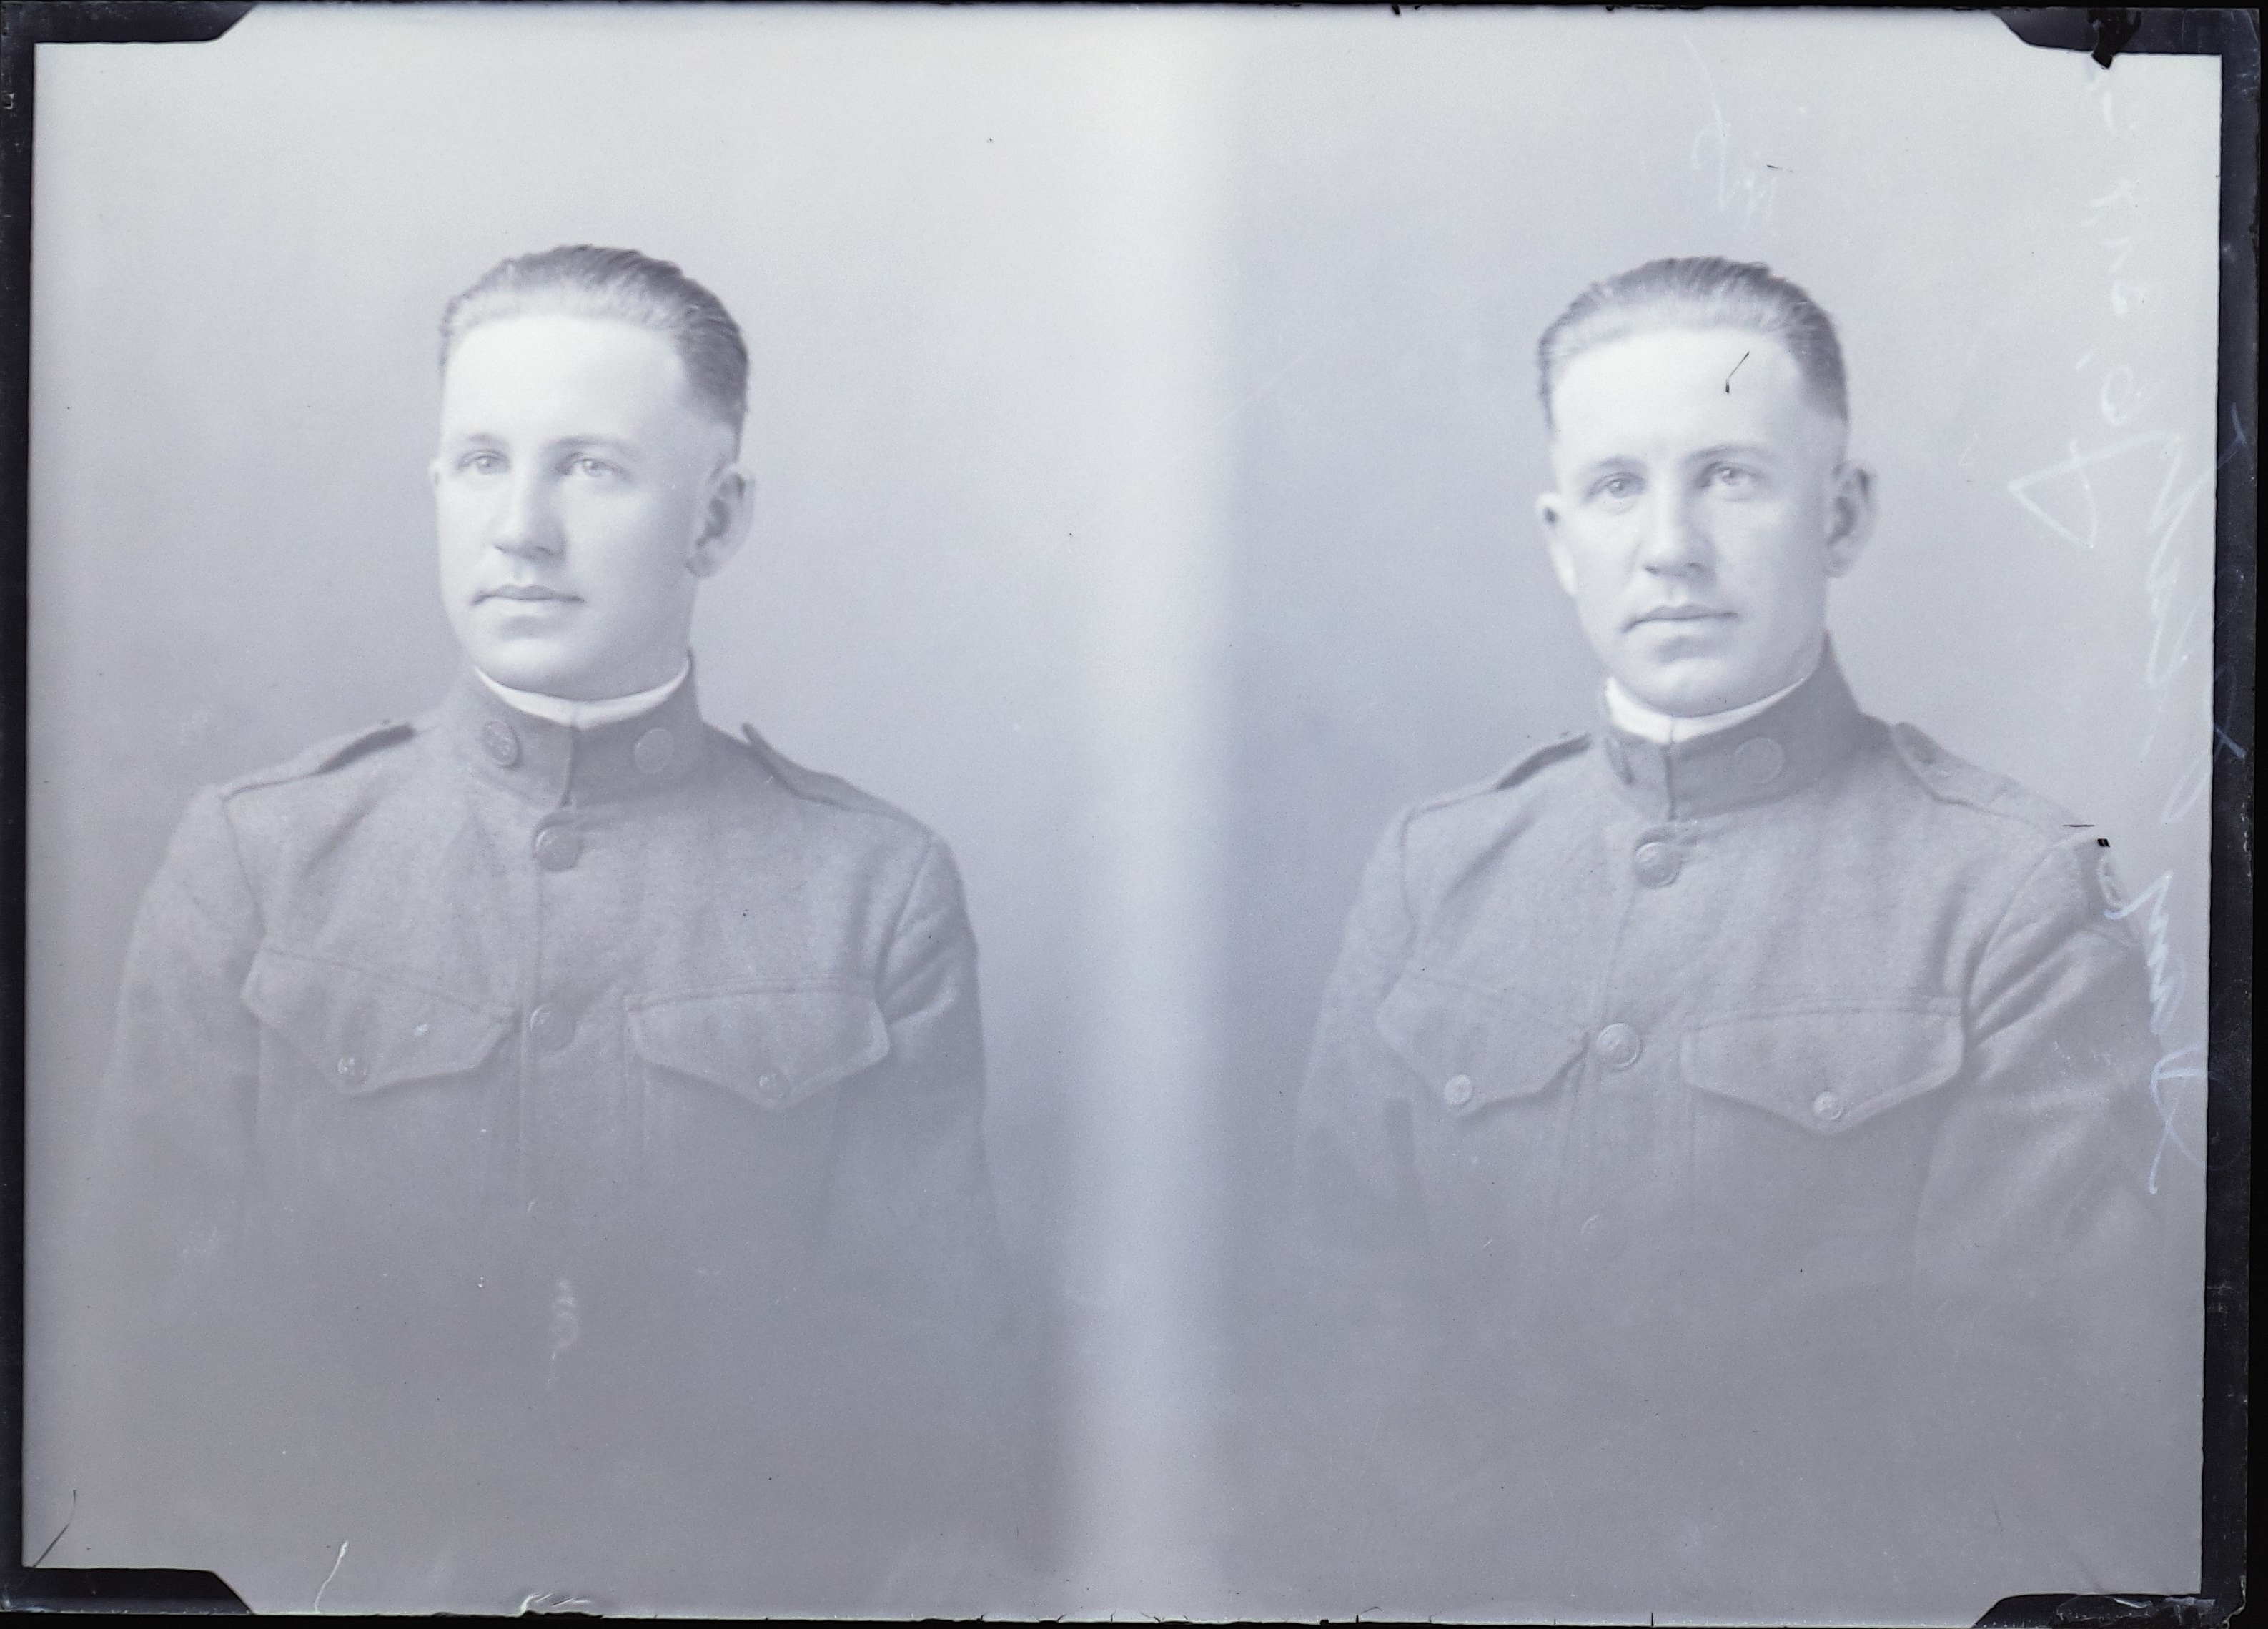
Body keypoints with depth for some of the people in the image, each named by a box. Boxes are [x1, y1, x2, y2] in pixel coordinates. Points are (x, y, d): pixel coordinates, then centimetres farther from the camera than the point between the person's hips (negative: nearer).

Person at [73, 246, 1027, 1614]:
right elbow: (183, 1342, 4)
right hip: (355, 1593, 1)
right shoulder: (250, 861, 6)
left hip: (750, 1591, 0)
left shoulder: (880, 888, 4)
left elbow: (938, 1387, 4)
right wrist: (411, 1577, -10)